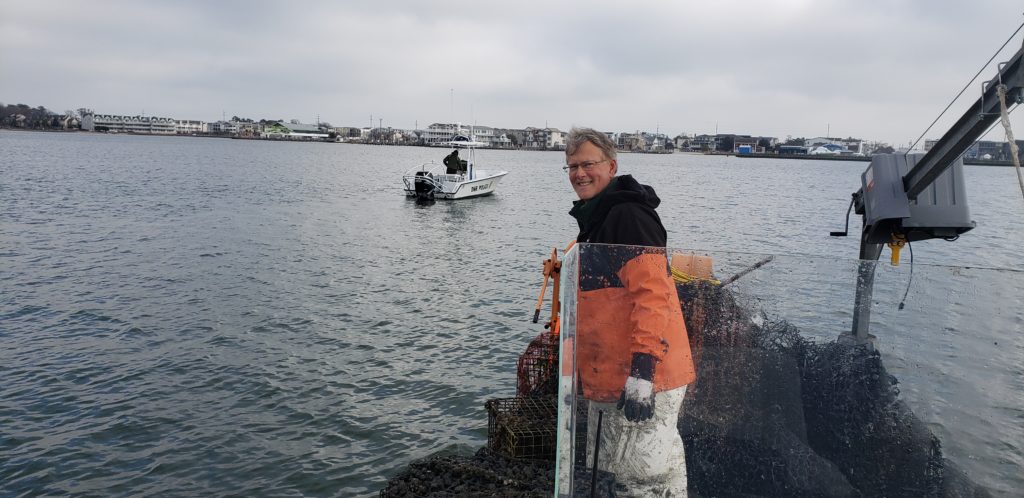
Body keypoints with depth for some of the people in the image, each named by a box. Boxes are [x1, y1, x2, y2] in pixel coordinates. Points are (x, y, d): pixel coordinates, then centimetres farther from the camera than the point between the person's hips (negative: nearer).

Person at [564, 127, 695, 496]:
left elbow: (652, 293, -23)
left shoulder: (628, 215, -14)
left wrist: (642, 371, -27)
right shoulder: (595, 219, 17)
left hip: (640, 379, -10)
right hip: (609, 380, 10)